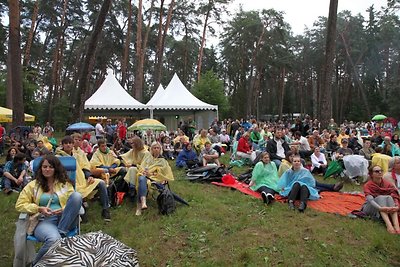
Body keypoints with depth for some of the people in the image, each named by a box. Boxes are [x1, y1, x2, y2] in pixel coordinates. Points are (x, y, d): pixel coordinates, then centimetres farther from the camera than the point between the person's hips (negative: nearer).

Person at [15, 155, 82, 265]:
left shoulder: (65, 183, 15)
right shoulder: (33, 185, 13)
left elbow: (74, 201, 10)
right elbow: (20, 205, 9)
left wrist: (64, 209, -12)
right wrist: (39, 209, -7)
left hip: (65, 219, 2)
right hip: (44, 220, -1)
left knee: (77, 195, -27)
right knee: (54, 240, -39)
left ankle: (61, 233, -23)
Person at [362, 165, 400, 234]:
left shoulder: (388, 184, -3)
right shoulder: (367, 185, -12)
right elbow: (370, 199, -27)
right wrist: (380, 208, -45)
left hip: (386, 209, 3)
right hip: (371, 208, -3)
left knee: (389, 198, -25)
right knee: (380, 197, -29)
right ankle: (388, 225, -49)